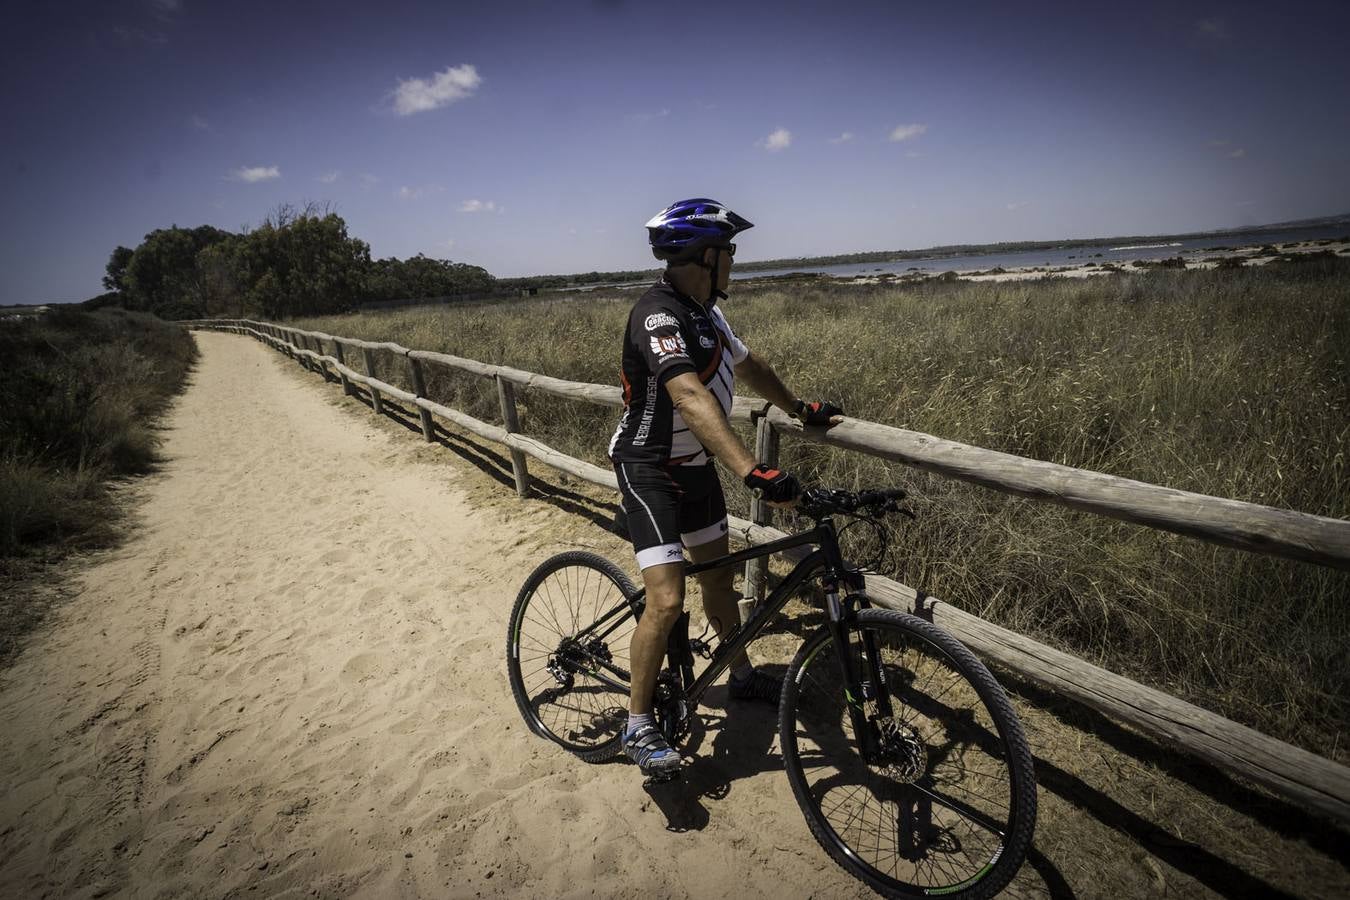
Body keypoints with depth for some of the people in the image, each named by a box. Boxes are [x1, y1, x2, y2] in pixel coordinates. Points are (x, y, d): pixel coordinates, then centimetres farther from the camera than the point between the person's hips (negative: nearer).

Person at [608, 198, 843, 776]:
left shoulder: (705, 311, 5)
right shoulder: (658, 315, -25)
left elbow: (747, 366, 20)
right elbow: (691, 398, -40)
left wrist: (802, 410, 26)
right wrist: (753, 473, -49)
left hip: (695, 464, 9)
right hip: (649, 468, -9)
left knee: (718, 573, 19)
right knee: (667, 601, -14)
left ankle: (743, 678, 39)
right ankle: (638, 724, 6)